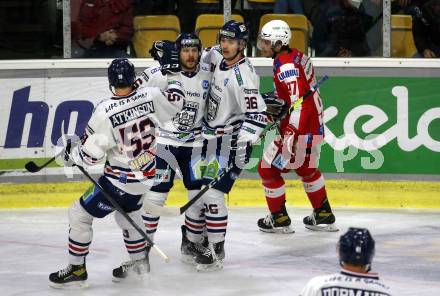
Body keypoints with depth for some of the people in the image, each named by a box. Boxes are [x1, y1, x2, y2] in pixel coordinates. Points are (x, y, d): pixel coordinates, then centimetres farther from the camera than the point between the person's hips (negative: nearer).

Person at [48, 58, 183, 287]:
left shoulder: (105, 111, -25)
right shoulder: (150, 96, -11)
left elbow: (91, 154, -20)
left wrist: (71, 153, 0)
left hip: (121, 180, -7)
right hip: (146, 173, 7)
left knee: (79, 213, 6)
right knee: (126, 211, 32)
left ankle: (77, 269, 10)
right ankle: (139, 260, 39)